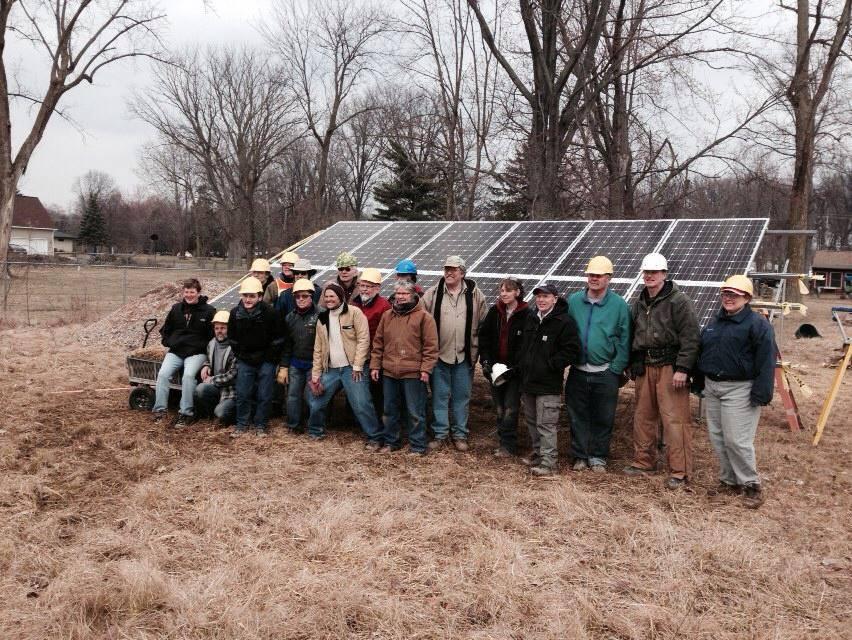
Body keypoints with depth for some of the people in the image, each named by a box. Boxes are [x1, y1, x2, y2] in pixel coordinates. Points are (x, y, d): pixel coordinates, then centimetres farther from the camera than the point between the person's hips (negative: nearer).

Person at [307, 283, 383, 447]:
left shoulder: (354, 312, -6)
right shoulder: (322, 319, 13)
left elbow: (363, 339, -11)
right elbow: (318, 349, 15)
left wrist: (357, 366, -15)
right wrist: (315, 374, 11)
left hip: (351, 368, -6)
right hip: (330, 370, 6)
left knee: (361, 405, -9)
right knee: (316, 403, 9)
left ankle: (375, 437, 4)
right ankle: (315, 431, 31)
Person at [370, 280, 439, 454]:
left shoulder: (423, 316, -3)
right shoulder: (387, 316, 12)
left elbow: (431, 345, -7)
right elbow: (378, 343, 14)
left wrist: (426, 368, -12)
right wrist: (375, 365, 9)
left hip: (413, 373, -5)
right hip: (389, 372, 5)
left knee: (415, 412, 2)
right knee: (390, 409, 15)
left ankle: (418, 446, 13)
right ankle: (390, 441, 29)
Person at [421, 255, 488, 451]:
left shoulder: (475, 294, 1)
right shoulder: (432, 294, -2)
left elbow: (484, 324, 7)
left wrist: (476, 347, 4)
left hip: (464, 356, 1)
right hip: (439, 354, 0)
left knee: (462, 396, 10)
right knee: (440, 396, 7)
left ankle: (460, 435, 21)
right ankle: (440, 434, 19)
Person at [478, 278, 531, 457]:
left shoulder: (526, 315, -9)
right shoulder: (494, 312, 5)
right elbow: (483, 336, 7)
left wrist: (515, 366, -16)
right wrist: (485, 360, -3)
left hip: (515, 370, -5)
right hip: (495, 368, 5)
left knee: (510, 408, -5)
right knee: (499, 408, 10)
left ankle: (508, 446, 4)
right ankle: (505, 443, 20)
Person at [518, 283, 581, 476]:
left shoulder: (564, 322, -12)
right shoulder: (531, 319, 12)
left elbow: (572, 351, -15)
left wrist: (550, 364, -16)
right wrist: (523, 366, 14)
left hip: (548, 384, -8)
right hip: (528, 381, 8)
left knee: (546, 424, -6)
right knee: (531, 420, 18)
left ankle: (548, 462, 1)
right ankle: (537, 453, 32)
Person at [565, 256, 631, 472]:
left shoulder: (619, 304, -5)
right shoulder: (574, 300, 2)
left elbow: (624, 340, -5)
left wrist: (616, 369, -9)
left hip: (606, 374, -2)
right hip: (578, 372, 2)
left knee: (603, 418, 9)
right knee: (578, 416, 10)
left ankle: (598, 457, 23)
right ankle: (580, 455, 23)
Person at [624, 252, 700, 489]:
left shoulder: (679, 301, -7)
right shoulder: (639, 303, 15)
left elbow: (690, 338, -12)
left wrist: (682, 369, -18)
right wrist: (632, 365, 19)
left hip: (670, 367, -7)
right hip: (645, 367, 7)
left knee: (674, 419, -7)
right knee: (643, 416, 13)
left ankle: (679, 471, -1)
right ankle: (643, 461, 26)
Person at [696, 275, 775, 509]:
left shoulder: (757, 324, -9)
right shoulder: (715, 321, 14)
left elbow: (766, 361, -13)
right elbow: (702, 352, 21)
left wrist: (760, 394, -18)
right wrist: (699, 382, 18)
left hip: (738, 390, -8)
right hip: (712, 388, 8)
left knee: (737, 440, -8)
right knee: (717, 437, 11)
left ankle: (751, 485, 7)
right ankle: (729, 480, 23)